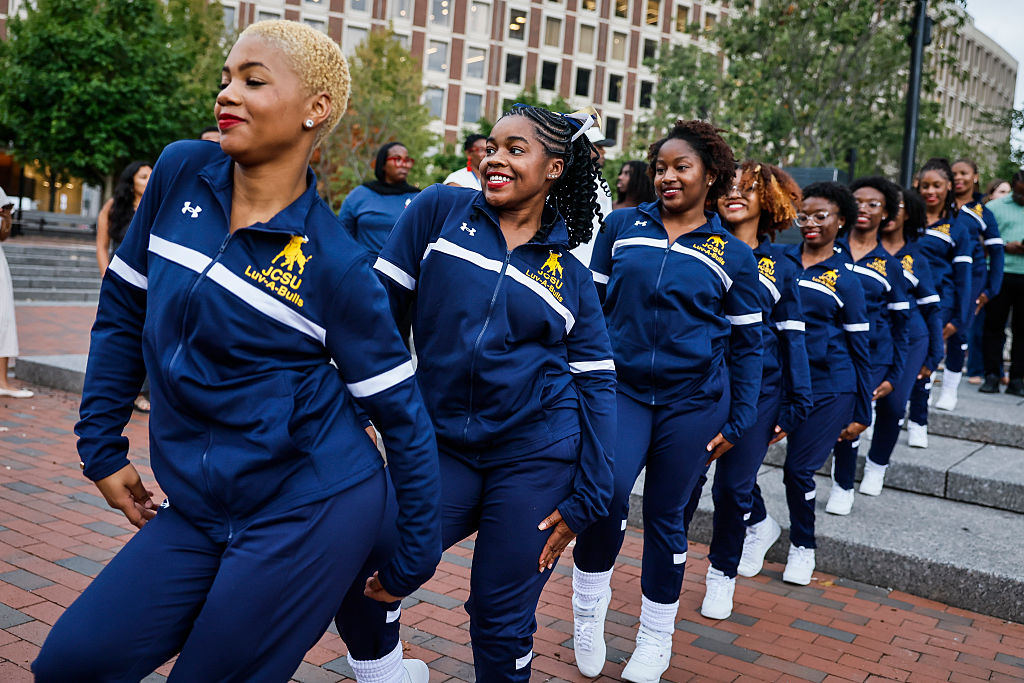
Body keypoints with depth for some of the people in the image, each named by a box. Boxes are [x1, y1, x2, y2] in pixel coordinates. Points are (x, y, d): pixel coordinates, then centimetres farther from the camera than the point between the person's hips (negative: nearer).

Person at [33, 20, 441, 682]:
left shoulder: (335, 263, -14)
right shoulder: (181, 173, -1)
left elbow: (401, 411, -6)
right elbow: (123, 310, 10)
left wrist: (415, 559, 0)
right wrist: (102, 447, 10)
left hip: (311, 515, -5)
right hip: (196, 508, 5)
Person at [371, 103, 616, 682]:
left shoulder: (571, 273, 3)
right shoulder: (440, 211, 2)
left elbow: (597, 383, 4)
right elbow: (383, 305, 2)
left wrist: (587, 498, -1)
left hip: (536, 456, 0)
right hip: (444, 447, 1)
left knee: (502, 620, 6)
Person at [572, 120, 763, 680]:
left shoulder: (732, 254, 3)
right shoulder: (622, 226, 4)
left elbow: (747, 344, 7)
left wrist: (738, 421, 3)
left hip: (693, 402, 0)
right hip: (622, 388, 0)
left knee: (666, 516, 8)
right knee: (607, 491, -23)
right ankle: (588, 609, 4)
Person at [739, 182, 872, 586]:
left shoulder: (845, 279, 2)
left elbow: (860, 348, 5)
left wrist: (861, 412, 4)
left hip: (828, 388, -2)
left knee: (799, 469, -2)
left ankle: (803, 546, 26)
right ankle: (760, 526, 20)